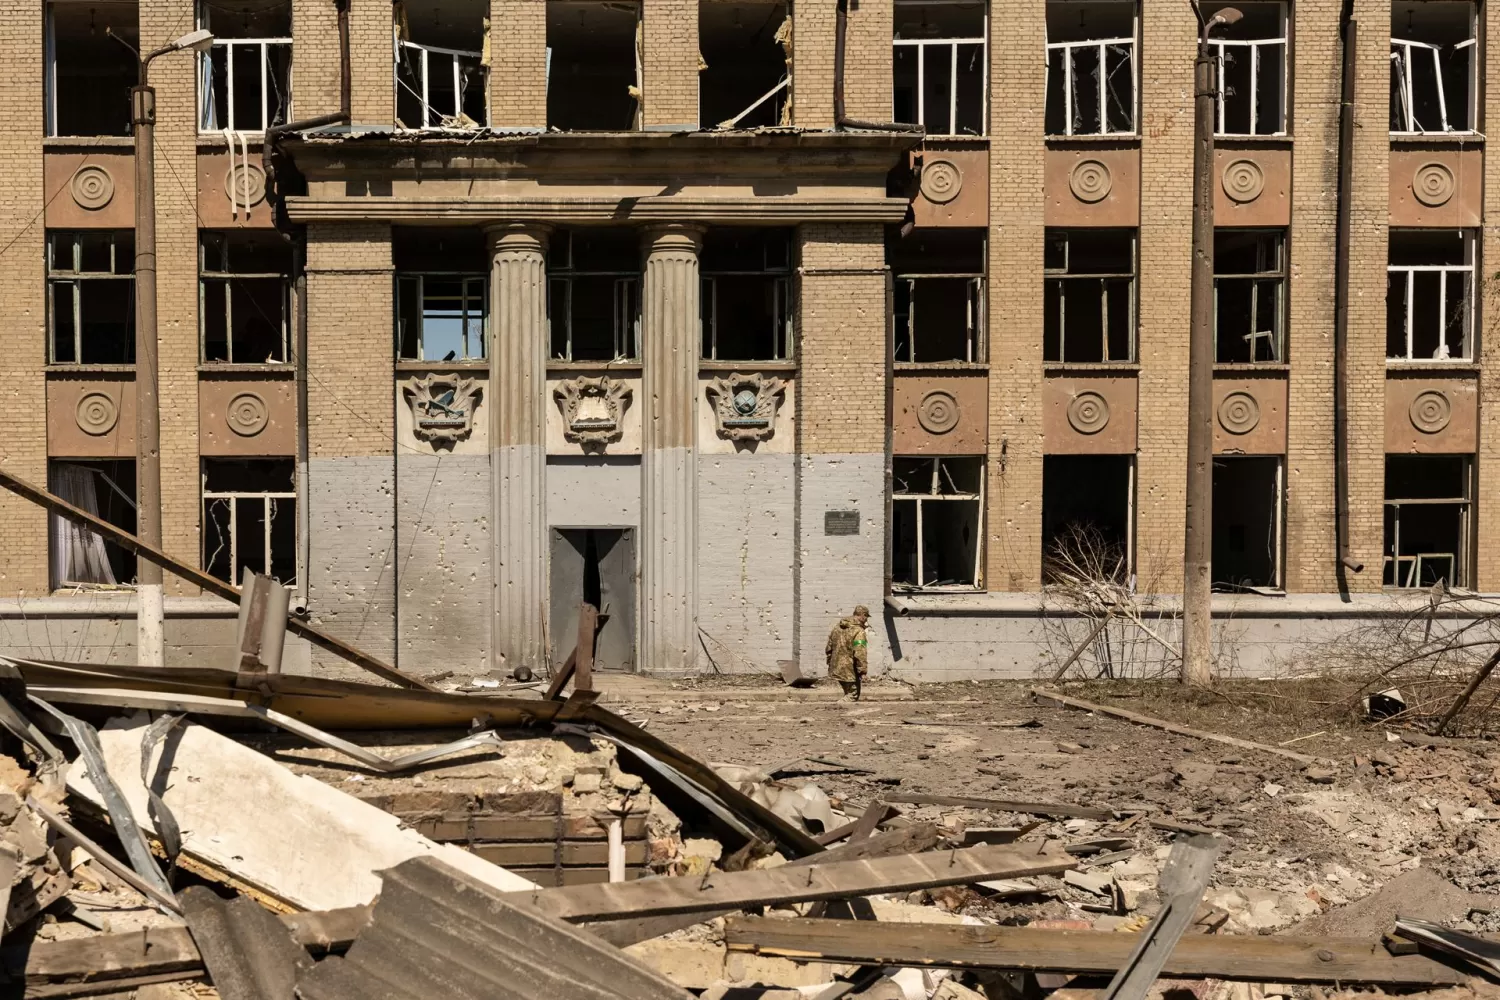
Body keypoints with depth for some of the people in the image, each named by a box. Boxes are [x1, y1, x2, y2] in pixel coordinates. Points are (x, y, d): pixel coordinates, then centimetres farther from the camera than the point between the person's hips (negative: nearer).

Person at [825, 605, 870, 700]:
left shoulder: (838, 627, 9)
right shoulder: (858, 631, -18)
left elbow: (829, 647, 17)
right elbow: (860, 654, -24)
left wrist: (830, 662, 26)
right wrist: (862, 670, -17)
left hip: (836, 668, 8)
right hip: (849, 671, -8)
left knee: (849, 694, 24)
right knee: (852, 696, 3)